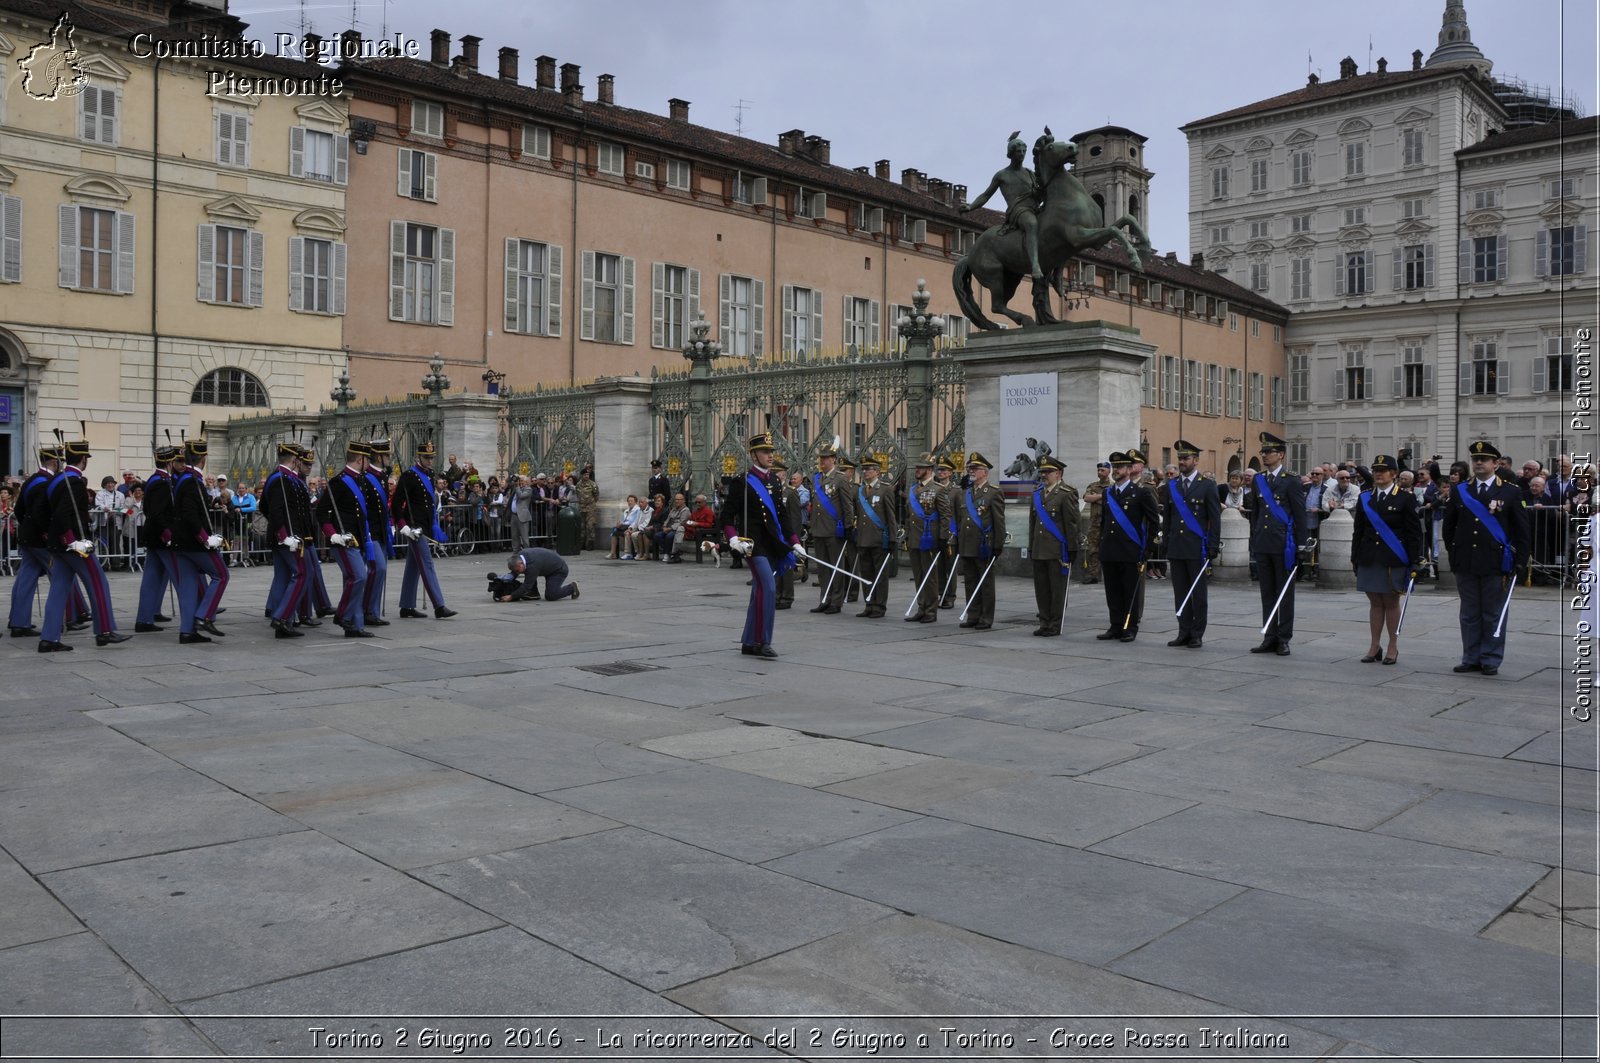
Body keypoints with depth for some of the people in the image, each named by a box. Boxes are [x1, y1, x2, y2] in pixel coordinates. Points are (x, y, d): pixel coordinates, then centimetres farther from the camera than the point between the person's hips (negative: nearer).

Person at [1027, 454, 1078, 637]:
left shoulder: (1066, 494, -6)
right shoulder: (1037, 493, 14)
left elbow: (1071, 524, -8)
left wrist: (1071, 550, -10)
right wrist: (1030, 547, 15)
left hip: (1057, 551, -6)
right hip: (1039, 551, 6)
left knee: (1057, 589, 1)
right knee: (1041, 588, 9)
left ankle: (1055, 625, 7)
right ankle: (1044, 623, 18)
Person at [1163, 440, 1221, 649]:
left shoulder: (1207, 487, -1)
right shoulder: (1171, 485, 12)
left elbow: (1215, 520, -2)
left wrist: (1213, 549, -8)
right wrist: (1166, 544, 10)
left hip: (1197, 549, -4)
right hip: (1176, 549, 4)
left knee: (1198, 593, 2)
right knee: (1180, 593, 6)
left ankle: (1197, 635, 7)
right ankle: (1184, 632, 12)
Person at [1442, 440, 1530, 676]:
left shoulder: (1511, 492, 1)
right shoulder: (1460, 491, 8)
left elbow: (1521, 530, 1)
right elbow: (1449, 525, 16)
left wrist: (1520, 562, -3)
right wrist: (1454, 553, 12)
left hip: (1496, 564, -3)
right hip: (1465, 564, 3)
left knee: (1493, 615, 3)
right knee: (1469, 614, 8)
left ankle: (1491, 661, 11)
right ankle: (1471, 659, 15)